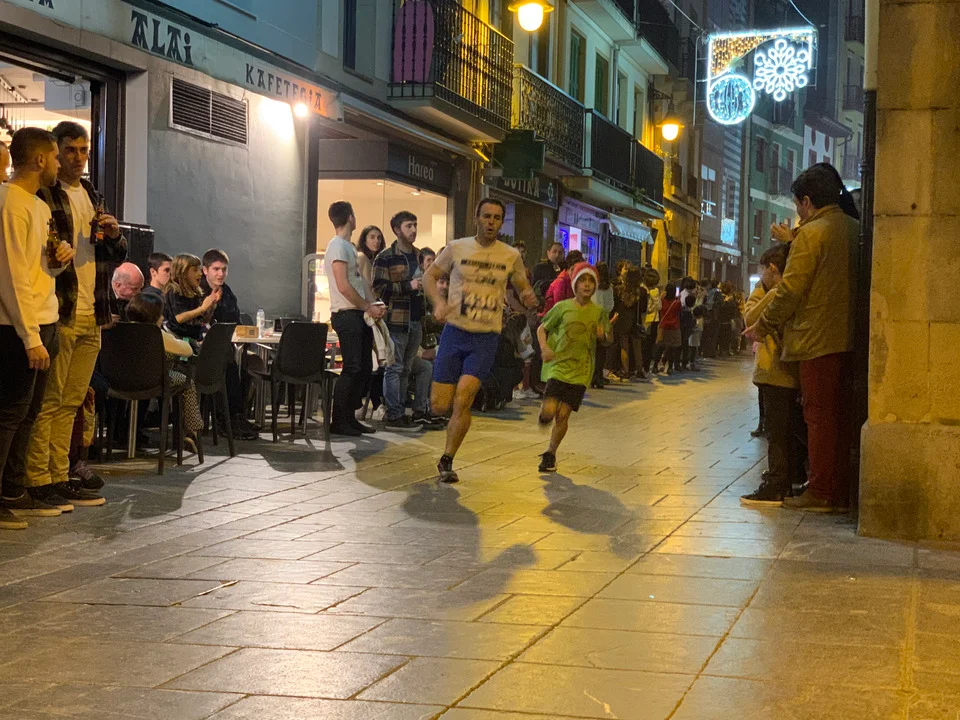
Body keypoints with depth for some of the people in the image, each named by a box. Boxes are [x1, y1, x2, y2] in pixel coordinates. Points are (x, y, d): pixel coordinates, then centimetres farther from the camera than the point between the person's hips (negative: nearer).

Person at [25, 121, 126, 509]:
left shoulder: (92, 197, 19)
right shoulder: (42, 195, -4)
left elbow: (116, 257, 23)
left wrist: (114, 236, 3)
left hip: (91, 316, 7)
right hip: (59, 313, -7)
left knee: (71, 402, 9)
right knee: (48, 401, -6)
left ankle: (59, 477, 13)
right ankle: (38, 481, -2)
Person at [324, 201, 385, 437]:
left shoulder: (349, 247, 19)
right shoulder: (338, 246, -11)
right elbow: (343, 286, -18)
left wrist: (374, 305, 3)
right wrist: (368, 307, -12)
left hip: (360, 315, 10)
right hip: (346, 314, -10)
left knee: (364, 368, 10)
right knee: (352, 368, -10)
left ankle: (350, 417, 16)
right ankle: (338, 421, -6)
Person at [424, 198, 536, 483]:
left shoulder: (511, 256, 1)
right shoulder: (457, 248, 0)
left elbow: (523, 287, 15)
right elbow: (430, 275, 10)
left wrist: (529, 297, -9)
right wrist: (438, 301, -10)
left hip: (486, 337, -1)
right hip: (455, 331, 1)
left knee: (462, 401, -16)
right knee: (439, 405, -2)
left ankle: (447, 461, 0)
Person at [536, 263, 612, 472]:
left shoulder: (599, 312, 3)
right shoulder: (562, 307, -1)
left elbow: (609, 339, 14)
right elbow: (542, 328, 9)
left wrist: (604, 335, -10)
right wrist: (544, 347, -10)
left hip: (580, 370, 1)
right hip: (558, 364, -1)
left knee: (563, 415, -4)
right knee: (549, 411, -15)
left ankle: (550, 453, 15)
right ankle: (543, 416, 24)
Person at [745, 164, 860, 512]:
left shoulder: (812, 233, -12)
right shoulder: (854, 229, 10)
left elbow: (790, 290, -13)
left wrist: (763, 325, 0)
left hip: (817, 339, -7)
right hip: (847, 336, 7)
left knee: (819, 416, -2)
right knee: (839, 415, 12)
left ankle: (820, 493, 0)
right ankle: (840, 493, 16)